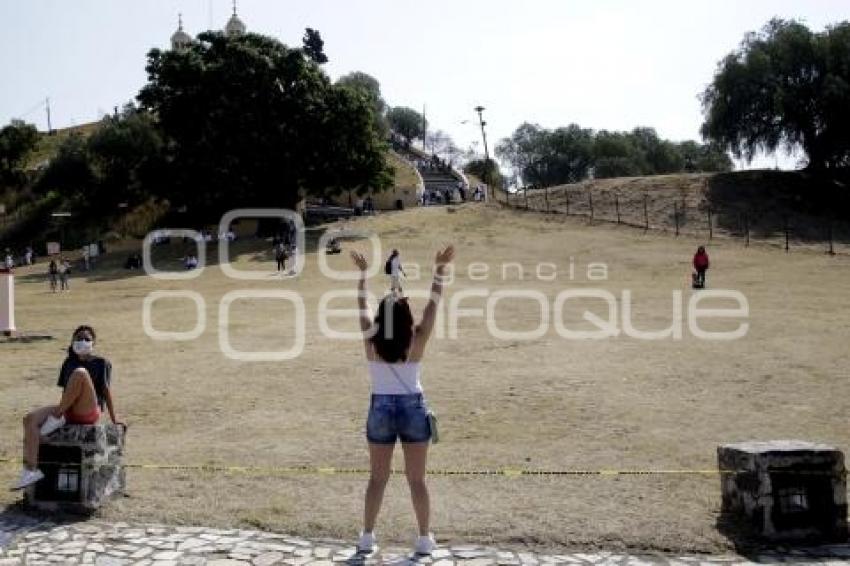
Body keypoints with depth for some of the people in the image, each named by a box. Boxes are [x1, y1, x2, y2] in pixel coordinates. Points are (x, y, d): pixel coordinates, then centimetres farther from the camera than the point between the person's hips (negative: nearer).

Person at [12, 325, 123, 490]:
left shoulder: (101, 363, 7)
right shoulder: (68, 363, 20)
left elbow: (106, 391, 3)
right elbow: (65, 390, 23)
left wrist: (114, 420, 2)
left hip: (89, 413, -5)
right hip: (67, 411, 5)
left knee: (80, 372, -29)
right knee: (30, 419, -20)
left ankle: (57, 418, -19)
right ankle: (31, 470, -22)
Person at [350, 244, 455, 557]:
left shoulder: (371, 340, -8)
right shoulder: (418, 340, -11)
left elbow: (361, 304, 3)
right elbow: (433, 304, -5)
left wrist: (363, 271, 9)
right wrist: (439, 268, -2)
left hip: (381, 409, 1)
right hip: (413, 409, -1)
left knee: (377, 477, 13)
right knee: (417, 479, 8)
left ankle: (367, 537, 17)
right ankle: (425, 539, 15)